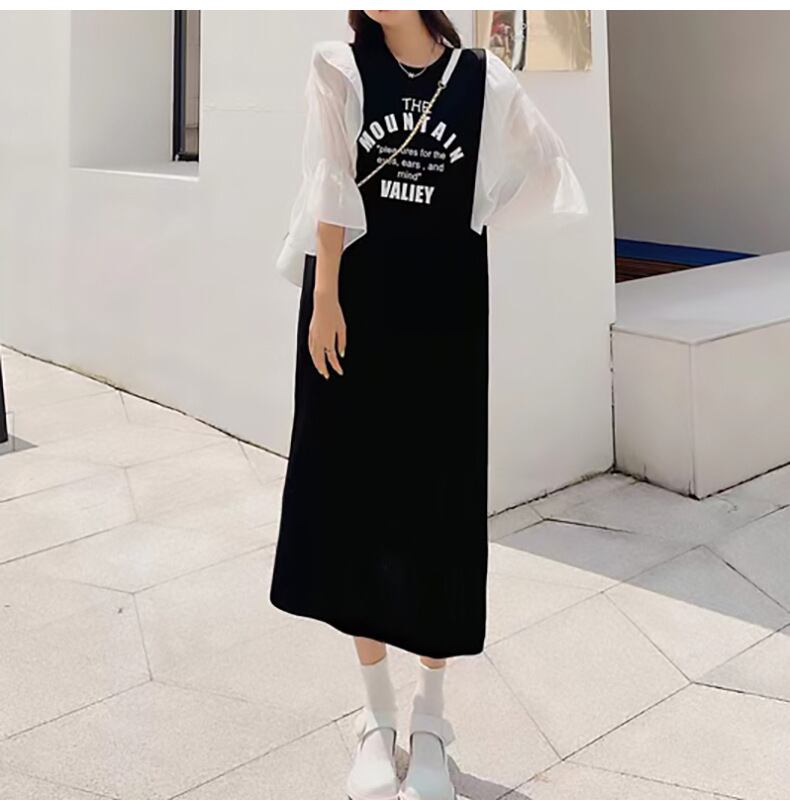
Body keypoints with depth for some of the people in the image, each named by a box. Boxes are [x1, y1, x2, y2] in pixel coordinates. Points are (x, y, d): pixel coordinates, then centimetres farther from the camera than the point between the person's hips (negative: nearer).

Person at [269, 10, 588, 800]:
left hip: (446, 310, 0)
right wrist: (325, 300, -11)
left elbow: (548, 171, 9)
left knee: (439, 498, 3)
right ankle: (376, 715, 20)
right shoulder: (338, 67, 2)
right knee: (356, 493, 4)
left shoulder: (484, 78, 3)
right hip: (355, 300, 0)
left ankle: (430, 719, 19)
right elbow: (330, 189, -6)